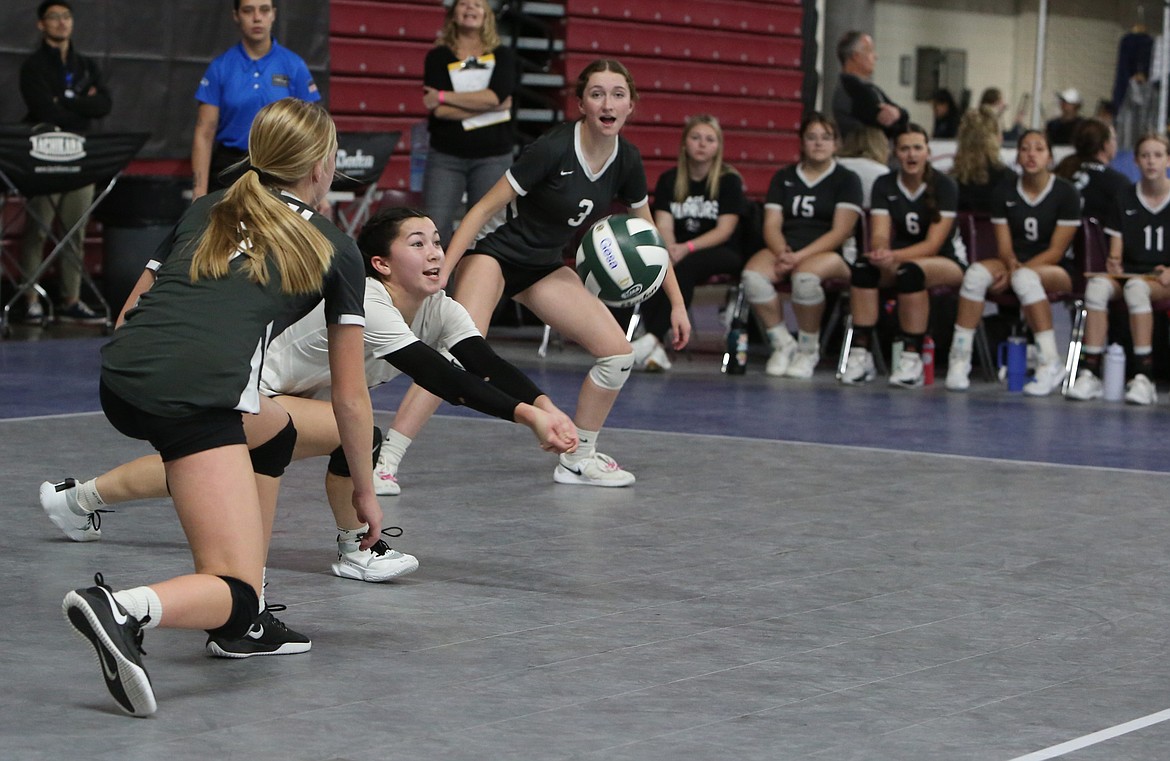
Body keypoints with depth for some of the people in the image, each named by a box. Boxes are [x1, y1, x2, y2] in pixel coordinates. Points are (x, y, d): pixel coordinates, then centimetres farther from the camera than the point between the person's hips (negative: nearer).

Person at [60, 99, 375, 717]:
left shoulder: (204, 213, 28)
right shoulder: (334, 250, 18)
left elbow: (131, 309, 28)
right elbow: (350, 395, 22)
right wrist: (364, 490, 34)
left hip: (119, 379, 6)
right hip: (194, 394, -6)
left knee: (273, 432, 33)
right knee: (235, 591, -5)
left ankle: (244, 619, 27)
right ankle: (125, 609, -37)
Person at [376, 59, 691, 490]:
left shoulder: (626, 161, -5)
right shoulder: (553, 149, -23)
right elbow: (485, 208, -19)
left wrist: (677, 302, 9)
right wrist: (439, 276, -24)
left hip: (546, 267, 7)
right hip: (496, 256, -7)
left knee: (618, 354, -3)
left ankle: (579, 459, 15)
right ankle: (383, 462, -27)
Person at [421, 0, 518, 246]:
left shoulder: (503, 56, 7)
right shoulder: (438, 57, 5)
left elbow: (496, 96, -13)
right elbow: (440, 111, -9)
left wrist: (444, 97, -11)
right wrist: (487, 105, -12)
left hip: (493, 156, 0)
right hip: (446, 155, 0)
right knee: (434, 228, -8)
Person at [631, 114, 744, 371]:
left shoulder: (729, 180, -2)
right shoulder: (669, 180, 8)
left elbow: (724, 230, -10)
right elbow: (664, 224, -1)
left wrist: (687, 248, -26)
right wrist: (669, 248, -24)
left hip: (722, 254, -3)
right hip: (679, 253, 3)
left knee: (687, 266, -37)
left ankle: (654, 338, -44)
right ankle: (656, 349, -41)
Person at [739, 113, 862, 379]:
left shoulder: (847, 180, 7)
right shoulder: (783, 177, 18)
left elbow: (840, 232, -5)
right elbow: (772, 225, 9)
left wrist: (800, 256, -17)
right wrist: (782, 253, -14)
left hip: (830, 254, -3)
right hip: (786, 250, 4)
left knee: (805, 275, -39)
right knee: (753, 275, -30)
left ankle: (809, 350, -17)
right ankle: (783, 344, -12)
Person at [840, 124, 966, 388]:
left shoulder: (944, 186, -12)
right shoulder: (884, 186, -1)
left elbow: (933, 244, -20)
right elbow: (880, 234, -9)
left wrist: (894, 256, -36)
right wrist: (880, 251, -35)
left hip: (946, 262, -4)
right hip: (899, 259, 4)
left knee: (910, 271, -38)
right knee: (864, 266, -29)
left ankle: (912, 358, -35)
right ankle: (860, 353, -30)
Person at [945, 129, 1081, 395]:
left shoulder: (1065, 193, -5)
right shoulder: (1005, 193, 6)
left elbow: (1056, 251, -10)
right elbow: (1005, 246, 3)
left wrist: (1016, 272, -20)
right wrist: (1011, 263, -21)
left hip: (1056, 270, -3)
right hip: (1014, 265, 4)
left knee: (1025, 278, -39)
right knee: (976, 273, -29)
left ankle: (1050, 363, -36)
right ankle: (959, 360, -30)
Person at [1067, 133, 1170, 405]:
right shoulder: (1125, 200, 13)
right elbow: (1115, 252, 9)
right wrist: (1114, 263, -13)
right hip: (1129, 272, 3)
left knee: (1136, 287, -38)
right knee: (1097, 285, -31)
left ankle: (1143, 379, -41)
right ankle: (1089, 374, -37)